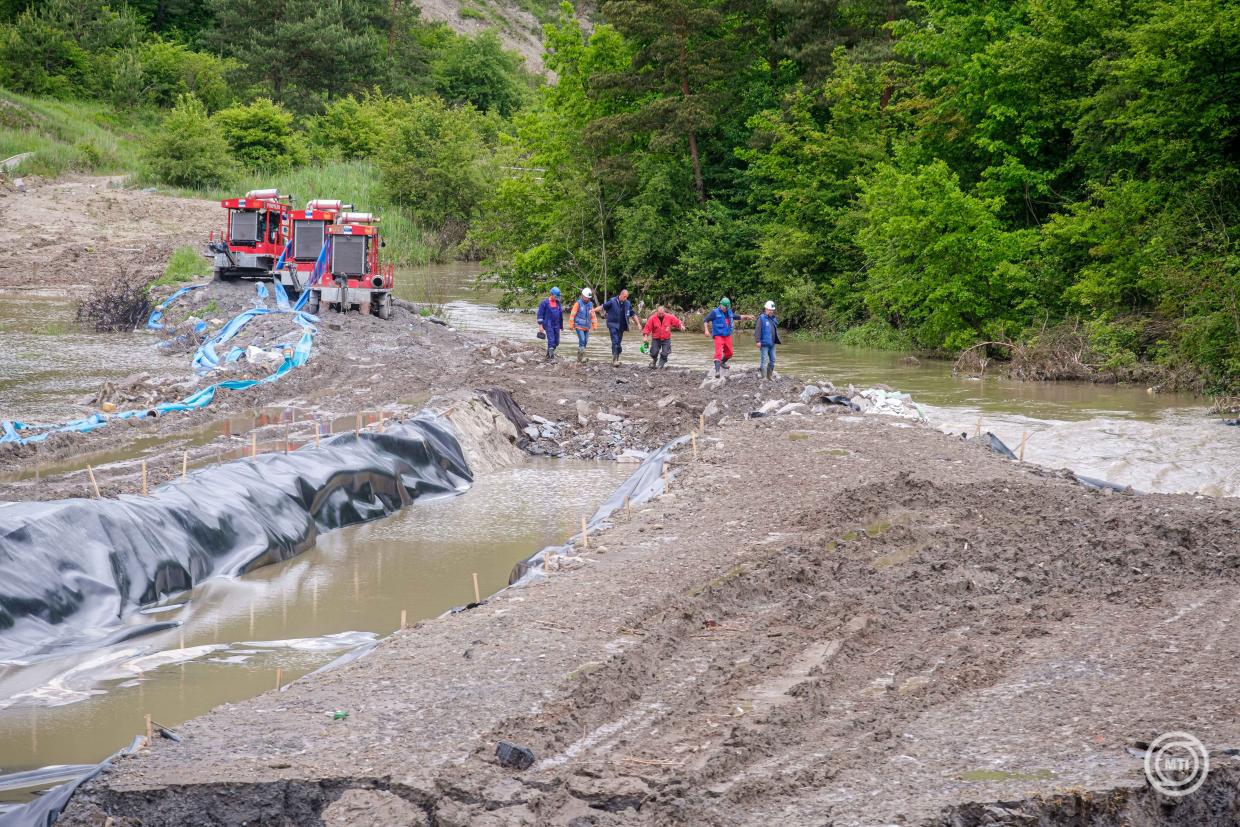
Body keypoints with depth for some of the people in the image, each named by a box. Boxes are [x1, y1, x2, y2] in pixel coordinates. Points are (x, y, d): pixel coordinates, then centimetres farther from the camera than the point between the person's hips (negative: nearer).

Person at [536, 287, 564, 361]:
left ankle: (548, 354, 25)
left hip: (556, 325, 6)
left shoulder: (558, 303, 10)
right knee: (551, 340, -14)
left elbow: (561, 314, 20)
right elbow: (540, 314, -7)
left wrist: (561, 325, 22)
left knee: (556, 342, 7)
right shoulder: (545, 302, -7)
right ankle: (551, 357, -12)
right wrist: (540, 325, -12)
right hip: (548, 325, -6)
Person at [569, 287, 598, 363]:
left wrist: (594, 325, 9)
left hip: (587, 327, 5)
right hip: (579, 326, -5)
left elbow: (593, 315, 13)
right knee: (582, 340, -16)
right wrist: (572, 325, -6)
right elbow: (573, 314, -5)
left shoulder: (590, 304, 9)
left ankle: (579, 357, 17)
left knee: (585, 341, 6)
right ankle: (582, 356, -13)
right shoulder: (578, 303, -5)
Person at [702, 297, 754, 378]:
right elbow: (705, 320, -10)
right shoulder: (715, 313, -9)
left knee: (729, 353, 15)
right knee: (718, 353, -18)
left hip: (728, 336, 7)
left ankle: (722, 362, 44)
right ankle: (717, 370, -25)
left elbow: (737, 317, 28)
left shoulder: (729, 312, 9)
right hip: (719, 336, -6)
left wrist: (747, 317, 26)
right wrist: (706, 330, -22)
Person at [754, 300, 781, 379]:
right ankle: (762, 376, -2)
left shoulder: (773, 319, 14)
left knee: (772, 360, 11)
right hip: (764, 344, -8)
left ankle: (769, 376, 22)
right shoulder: (761, 318, -9)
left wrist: (778, 340, 18)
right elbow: (757, 330, -16)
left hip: (772, 344, 8)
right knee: (763, 360, -6)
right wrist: (757, 341, -22)